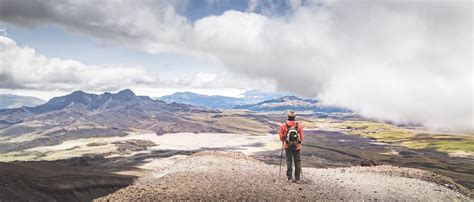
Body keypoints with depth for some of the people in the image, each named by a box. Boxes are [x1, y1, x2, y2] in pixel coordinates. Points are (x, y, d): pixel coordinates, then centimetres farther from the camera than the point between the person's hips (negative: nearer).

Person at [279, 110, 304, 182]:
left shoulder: (283, 125, -8)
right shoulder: (299, 125, -7)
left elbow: (281, 137, -2)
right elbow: (302, 137, -3)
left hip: (288, 146, 0)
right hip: (297, 146, 0)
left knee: (289, 160, 11)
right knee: (297, 162, 9)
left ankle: (289, 177, 9)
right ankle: (297, 178, 10)